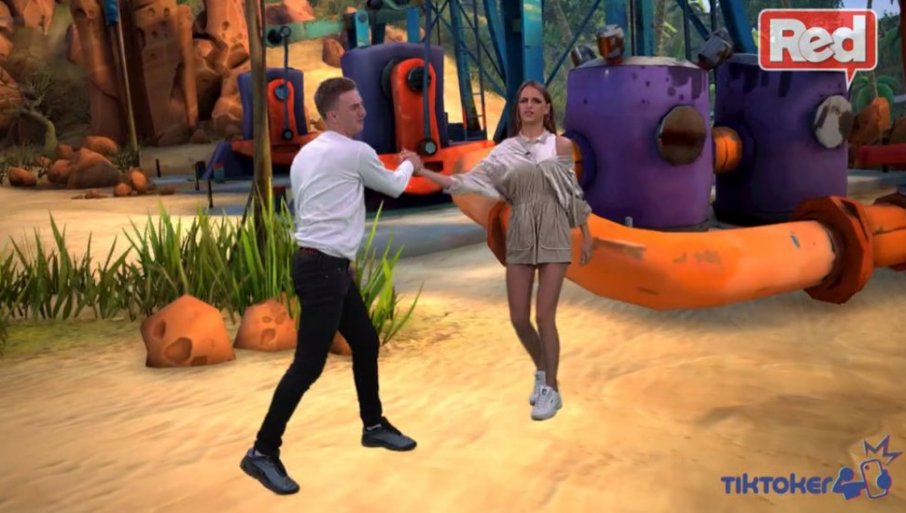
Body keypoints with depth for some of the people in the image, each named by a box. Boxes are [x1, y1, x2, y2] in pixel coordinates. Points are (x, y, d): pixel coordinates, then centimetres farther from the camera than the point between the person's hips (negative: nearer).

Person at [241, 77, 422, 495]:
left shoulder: (307, 155, 15)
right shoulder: (355, 152, -11)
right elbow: (393, 187, 6)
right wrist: (409, 165, 27)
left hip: (328, 265, 10)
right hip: (322, 268, -10)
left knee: (366, 343, 19)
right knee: (309, 363, -7)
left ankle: (374, 425, 33)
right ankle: (263, 452, 2)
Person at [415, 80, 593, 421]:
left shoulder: (561, 145, 0)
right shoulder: (505, 151, 5)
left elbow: (574, 192, 5)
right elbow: (469, 181, -1)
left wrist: (586, 235, 5)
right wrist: (422, 171, -9)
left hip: (553, 236, -3)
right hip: (519, 239, 3)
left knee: (544, 317, -6)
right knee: (518, 319, 4)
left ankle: (551, 389, 11)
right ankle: (542, 372, 31)